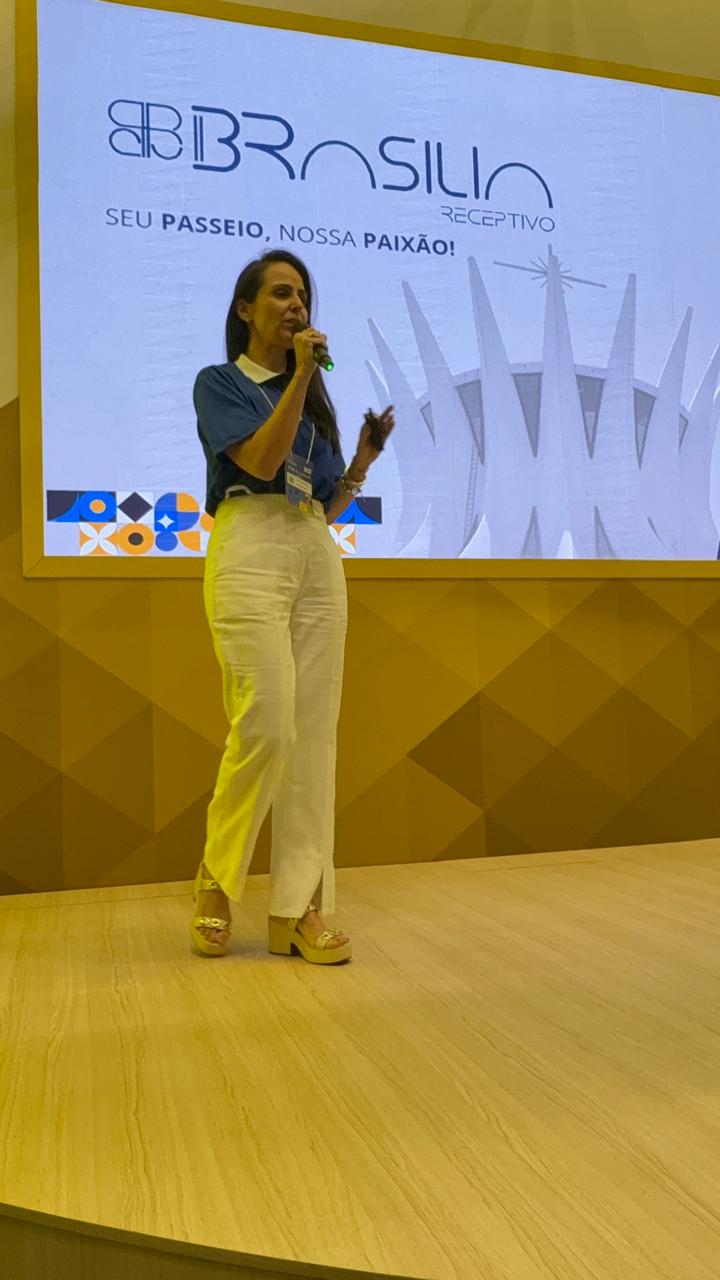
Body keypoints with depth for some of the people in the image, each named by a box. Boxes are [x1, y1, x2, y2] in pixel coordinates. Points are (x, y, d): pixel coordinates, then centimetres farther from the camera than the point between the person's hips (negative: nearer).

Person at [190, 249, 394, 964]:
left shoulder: (316, 399, 23)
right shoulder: (219, 382, 9)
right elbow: (260, 460, -10)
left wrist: (365, 455, 5)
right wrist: (299, 375, -8)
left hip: (319, 557, 6)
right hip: (249, 551, -5)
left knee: (315, 735, -3)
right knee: (265, 728, -16)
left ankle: (299, 910, 2)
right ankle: (216, 883, 6)